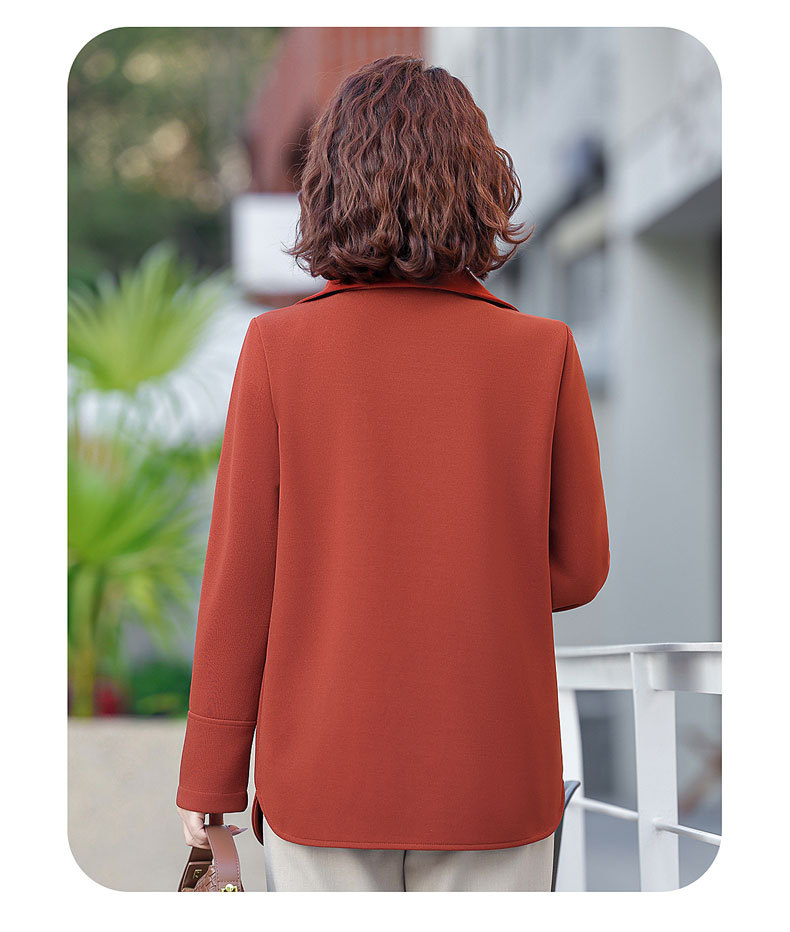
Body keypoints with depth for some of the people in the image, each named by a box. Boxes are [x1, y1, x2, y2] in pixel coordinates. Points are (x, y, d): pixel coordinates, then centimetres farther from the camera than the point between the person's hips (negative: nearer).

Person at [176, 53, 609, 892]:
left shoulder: (277, 350, -8)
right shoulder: (545, 353, -6)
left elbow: (240, 577, -6)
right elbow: (579, 566, -1)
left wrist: (209, 774, 3)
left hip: (322, 774, 0)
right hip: (493, 777, 0)